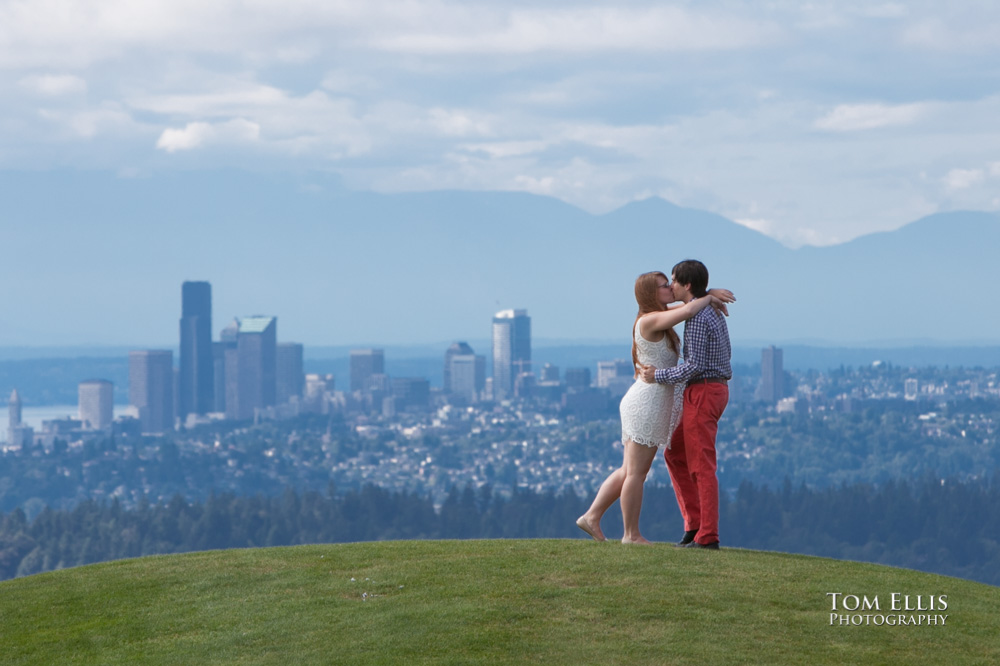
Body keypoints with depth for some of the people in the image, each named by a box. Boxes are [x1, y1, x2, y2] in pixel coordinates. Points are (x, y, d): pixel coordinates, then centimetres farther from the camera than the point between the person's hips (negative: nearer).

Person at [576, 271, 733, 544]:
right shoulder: (650, 320, -15)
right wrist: (709, 299, -9)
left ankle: (591, 517, 14)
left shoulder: (659, 318, 13)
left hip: (643, 405, 10)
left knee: (628, 472, 14)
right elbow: (689, 310, -29)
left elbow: (689, 301, 24)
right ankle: (632, 534, 7)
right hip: (647, 402, -10)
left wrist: (712, 294, 5)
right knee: (636, 473, 0)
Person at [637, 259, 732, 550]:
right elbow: (725, 354, 22)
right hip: (716, 388, 10)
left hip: (702, 393, -10)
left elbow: (695, 365, -23)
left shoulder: (697, 318, -19)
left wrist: (657, 376, -13)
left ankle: (707, 536, -4)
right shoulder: (714, 312, 14)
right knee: (675, 454, 15)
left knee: (700, 466, -6)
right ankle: (695, 523, 12)